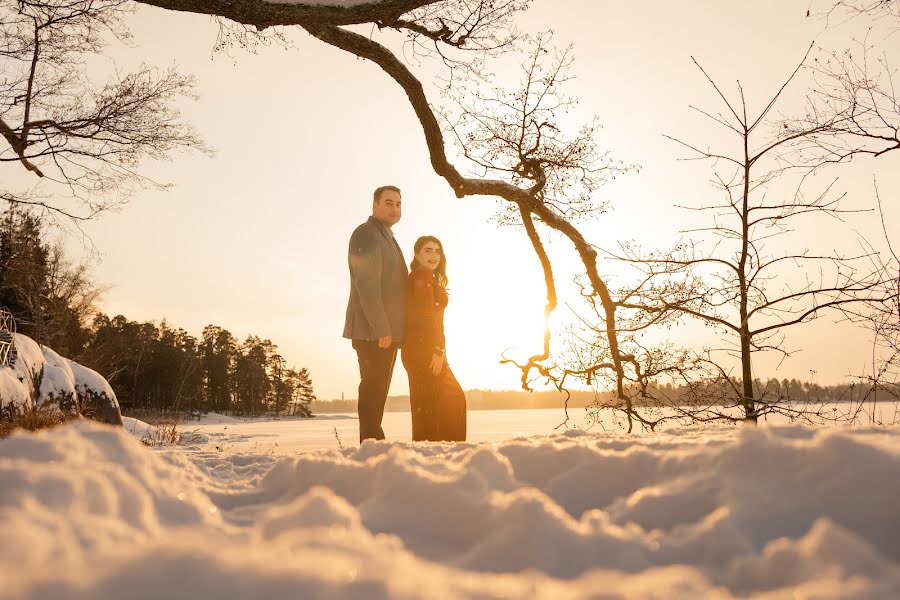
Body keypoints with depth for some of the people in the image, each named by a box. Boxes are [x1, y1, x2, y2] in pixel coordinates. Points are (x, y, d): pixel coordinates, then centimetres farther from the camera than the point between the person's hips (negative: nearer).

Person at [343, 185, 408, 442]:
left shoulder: (386, 238, 25)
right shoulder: (367, 235, -7)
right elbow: (366, 284, -17)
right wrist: (381, 329, -22)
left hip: (386, 330, 10)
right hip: (373, 331, -10)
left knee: (377, 388, 10)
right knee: (373, 387, -9)